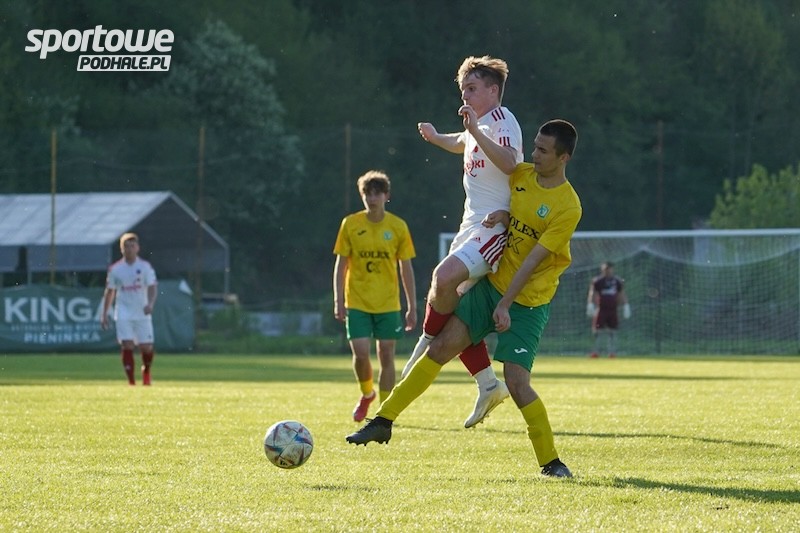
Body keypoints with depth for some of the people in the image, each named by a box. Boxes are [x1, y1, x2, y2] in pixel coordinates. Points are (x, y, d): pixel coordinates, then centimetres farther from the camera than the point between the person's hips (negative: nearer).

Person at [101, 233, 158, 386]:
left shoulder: (145, 267, -2)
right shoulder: (115, 269, 3)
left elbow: (152, 287, -10)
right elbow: (110, 291, 12)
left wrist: (150, 304, -29)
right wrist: (104, 314, 11)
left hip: (142, 313, 0)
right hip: (123, 314, 0)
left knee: (146, 348, 3)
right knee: (127, 346, -13)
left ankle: (146, 373, 34)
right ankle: (131, 382, -9)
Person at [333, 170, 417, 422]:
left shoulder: (398, 227, 0)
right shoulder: (350, 224, 0)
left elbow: (406, 268, 5)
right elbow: (341, 264, 5)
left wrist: (412, 307, 4)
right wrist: (338, 301, -2)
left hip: (388, 304, 0)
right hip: (357, 302, 0)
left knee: (386, 355, 0)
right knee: (360, 353, -11)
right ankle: (366, 394, 19)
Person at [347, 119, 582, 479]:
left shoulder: (568, 207, -16)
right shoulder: (520, 176, 2)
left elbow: (534, 259, -19)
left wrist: (505, 305, -20)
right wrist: (500, 215, 0)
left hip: (528, 302, -6)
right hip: (492, 283, 6)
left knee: (516, 381, -14)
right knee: (441, 346, -6)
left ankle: (550, 462, 1)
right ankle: (384, 420, -2)